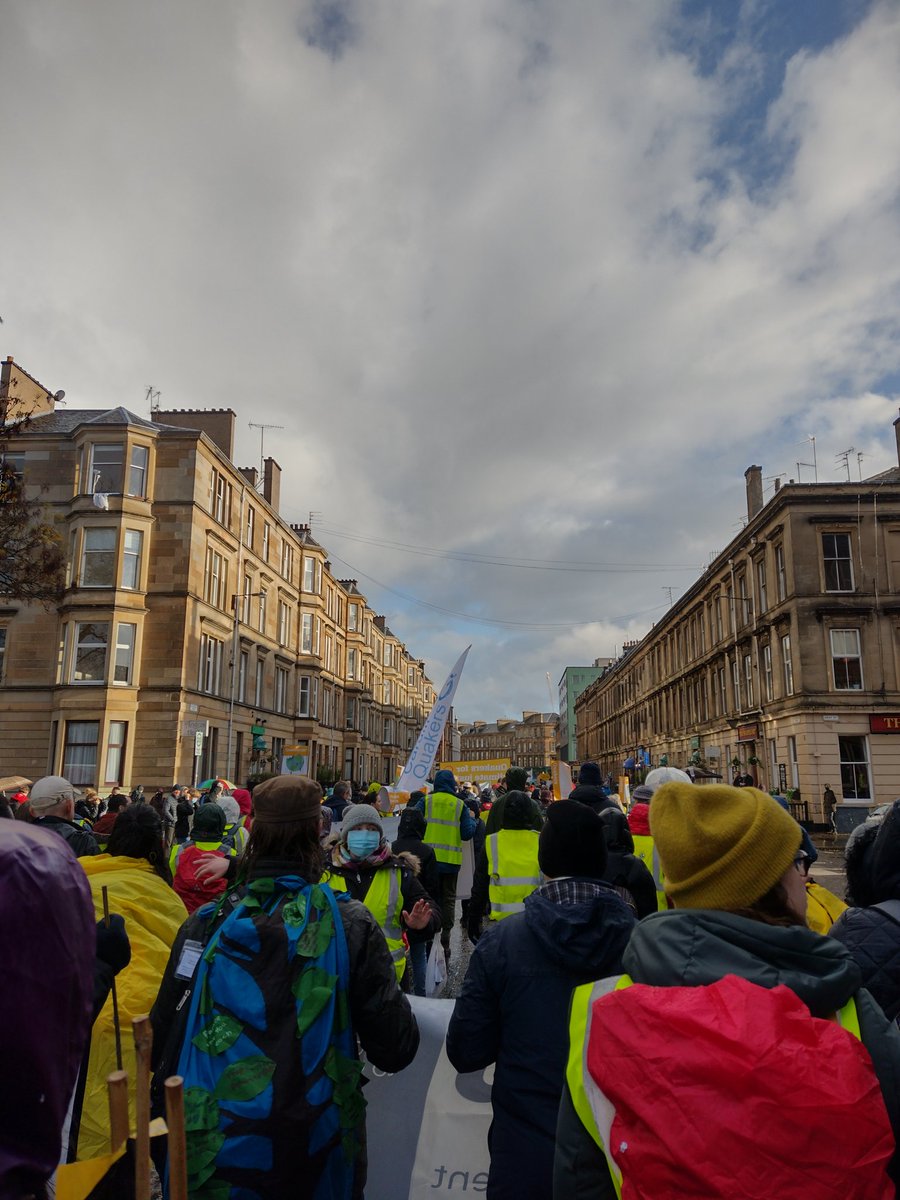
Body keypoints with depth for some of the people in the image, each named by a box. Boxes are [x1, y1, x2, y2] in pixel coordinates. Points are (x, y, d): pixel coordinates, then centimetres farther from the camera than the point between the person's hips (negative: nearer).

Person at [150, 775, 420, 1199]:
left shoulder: (205, 924, -11)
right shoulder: (350, 925, -15)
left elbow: (161, 1043, -3)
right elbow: (394, 1050, -13)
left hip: (214, 1153, 1)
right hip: (314, 1161, -1)